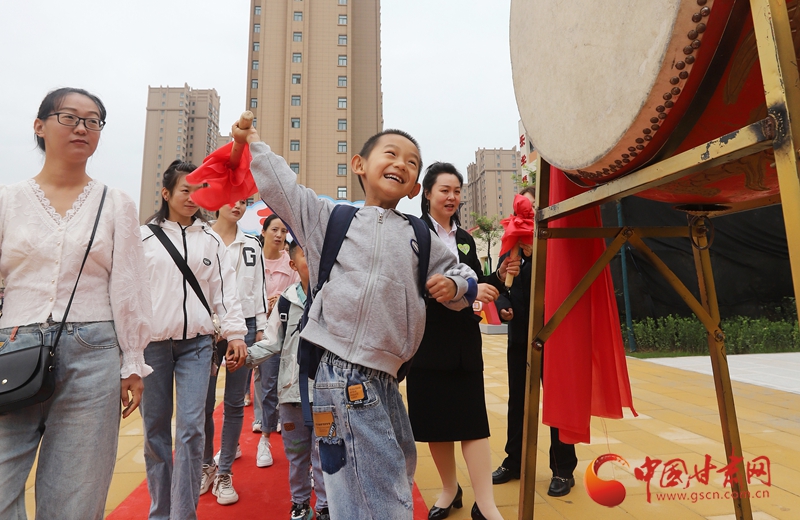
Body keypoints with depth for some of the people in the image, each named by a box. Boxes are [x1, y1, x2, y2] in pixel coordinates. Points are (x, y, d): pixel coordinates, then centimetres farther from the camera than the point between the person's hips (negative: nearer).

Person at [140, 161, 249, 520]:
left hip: (196, 342, 0)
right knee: (155, 428, 9)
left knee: (191, 427, -5)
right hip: (152, 342, 0)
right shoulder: (145, 237, 4)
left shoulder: (211, 239, 8)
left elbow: (224, 289, 5)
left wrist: (235, 333, -2)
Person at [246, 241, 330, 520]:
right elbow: (273, 342, 7)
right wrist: (248, 355, -7)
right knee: (295, 450, 17)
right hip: (291, 387, 3)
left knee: (323, 450, 6)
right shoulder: (285, 300, 3)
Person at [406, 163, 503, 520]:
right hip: (428, 341, -3)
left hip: (465, 341, 4)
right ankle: (449, 490, 28)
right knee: (435, 420, 8)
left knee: (473, 420, 1)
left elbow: (476, 286, 13)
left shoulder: (465, 239, 14)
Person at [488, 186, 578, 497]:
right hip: (519, 337, 6)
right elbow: (499, 288, 6)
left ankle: (563, 470, 21)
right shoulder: (510, 247, 8)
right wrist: (503, 307, -14)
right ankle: (514, 462, 29)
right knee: (517, 402, 14)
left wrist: (533, 251, -26)